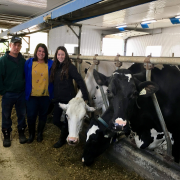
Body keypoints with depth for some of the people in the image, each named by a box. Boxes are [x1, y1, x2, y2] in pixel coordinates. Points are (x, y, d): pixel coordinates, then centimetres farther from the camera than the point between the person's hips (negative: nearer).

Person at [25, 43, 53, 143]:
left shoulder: (50, 64, 0)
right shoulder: (29, 62, 0)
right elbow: (25, 77, 4)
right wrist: (26, 91, 0)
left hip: (45, 95, 1)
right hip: (32, 95, 0)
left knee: (43, 115, 13)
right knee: (31, 115, 3)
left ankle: (40, 133, 34)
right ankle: (31, 134, 26)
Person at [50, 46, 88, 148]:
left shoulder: (70, 67, -11)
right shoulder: (55, 67, 7)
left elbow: (80, 81, -16)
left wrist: (85, 97, -21)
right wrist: (53, 96, 7)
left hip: (68, 99, -6)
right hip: (58, 99, 6)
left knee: (67, 120, 6)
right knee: (56, 120, 10)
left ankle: (62, 140, 28)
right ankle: (68, 132, 36)